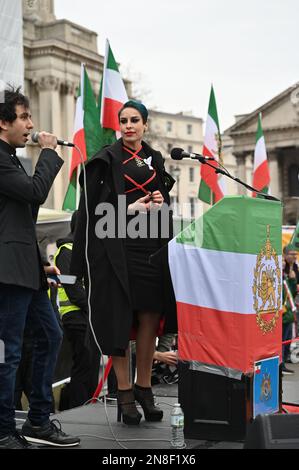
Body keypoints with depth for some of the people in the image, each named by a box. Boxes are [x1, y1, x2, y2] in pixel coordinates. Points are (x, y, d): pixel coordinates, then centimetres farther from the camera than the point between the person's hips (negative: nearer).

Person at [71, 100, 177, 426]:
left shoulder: (155, 160, 16)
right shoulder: (107, 159, 1)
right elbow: (92, 206, -5)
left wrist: (161, 202, 1)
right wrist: (129, 209, -13)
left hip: (151, 245, 5)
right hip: (116, 246, -4)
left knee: (149, 316, 2)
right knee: (120, 318, -2)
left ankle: (144, 388, 14)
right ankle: (124, 393, 7)